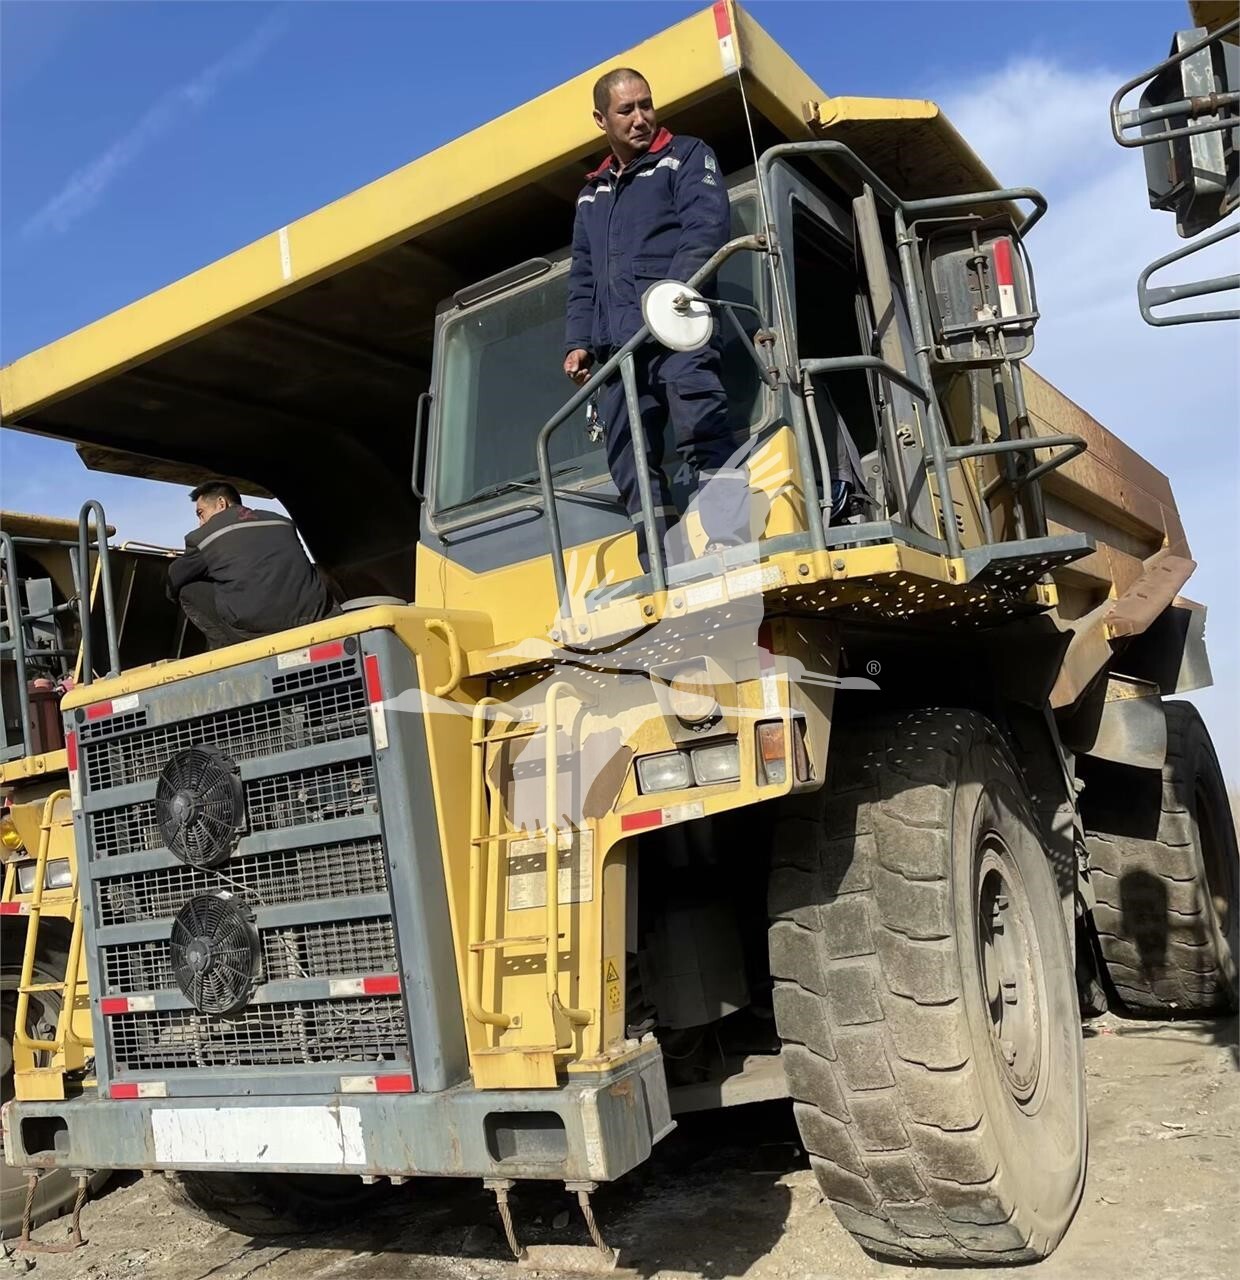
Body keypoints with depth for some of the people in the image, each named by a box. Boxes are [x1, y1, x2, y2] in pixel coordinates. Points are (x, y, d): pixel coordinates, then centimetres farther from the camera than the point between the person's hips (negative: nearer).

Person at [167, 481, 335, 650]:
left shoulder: (204, 535, 14)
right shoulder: (282, 521, 24)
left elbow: (174, 582, 27)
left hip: (253, 627, -3)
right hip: (309, 621, 3)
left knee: (187, 591, 19)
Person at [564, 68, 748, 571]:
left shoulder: (686, 156, 12)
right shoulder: (592, 193, 28)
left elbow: (707, 226, -6)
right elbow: (582, 278, 26)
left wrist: (674, 291, -22)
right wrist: (578, 341, 11)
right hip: (618, 347, 6)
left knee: (702, 435, -20)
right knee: (629, 463, 0)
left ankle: (731, 545, -25)